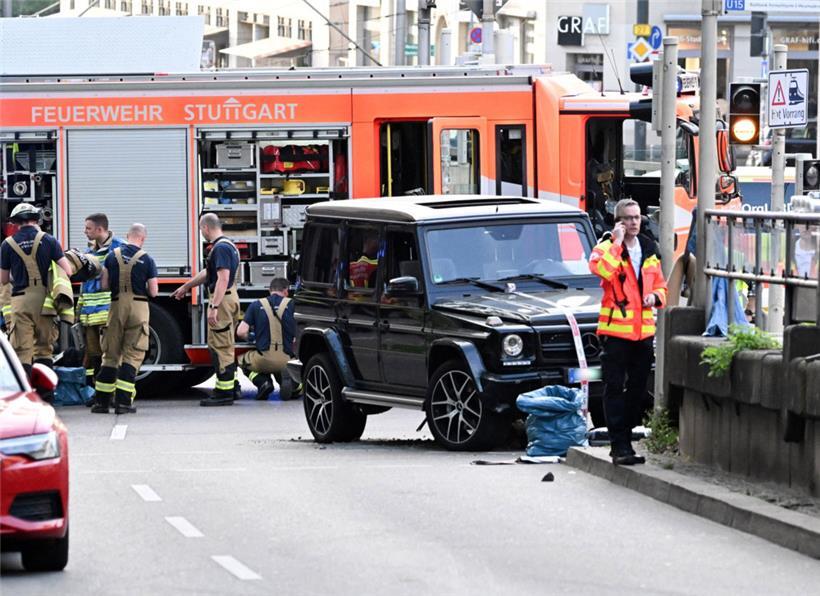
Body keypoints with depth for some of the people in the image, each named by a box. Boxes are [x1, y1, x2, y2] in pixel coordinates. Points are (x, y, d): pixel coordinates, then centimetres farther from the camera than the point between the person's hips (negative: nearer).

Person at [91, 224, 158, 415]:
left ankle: (101, 401, 9)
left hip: (117, 306, 2)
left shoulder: (112, 256, 3)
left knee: (110, 354, 10)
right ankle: (123, 401, -6)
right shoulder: (147, 260, -3)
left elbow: (104, 285, 3)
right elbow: (153, 291, -3)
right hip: (138, 306, -2)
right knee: (132, 355, 1)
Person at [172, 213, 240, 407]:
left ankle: (224, 392, -9)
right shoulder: (225, 245, 18)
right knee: (224, 346, 16)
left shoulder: (221, 248, -16)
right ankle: (230, 384, 21)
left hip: (222, 299, -10)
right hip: (228, 298, 10)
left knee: (220, 346, -8)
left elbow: (223, 278, -26)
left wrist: (214, 307, -30)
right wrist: (185, 287, 41)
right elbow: (207, 273, 31)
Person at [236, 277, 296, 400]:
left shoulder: (256, 305, 4)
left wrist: (250, 338, 22)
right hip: (286, 361, 1)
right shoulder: (291, 305, 2)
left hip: (263, 360, -1)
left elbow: (241, 332, -1)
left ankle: (262, 381, 3)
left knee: (242, 360, 31)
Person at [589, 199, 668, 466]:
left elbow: (660, 285, 22)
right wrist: (616, 243, -20)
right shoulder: (605, 248, -3)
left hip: (644, 329, 6)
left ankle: (626, 438, 20)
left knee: (638, 388, 11)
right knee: (615, 387, -5)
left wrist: (655, 297, 1)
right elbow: (603, 270, -26)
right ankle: (619, 445, -5)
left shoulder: (649, 249, 14)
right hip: (616, 328, -6)